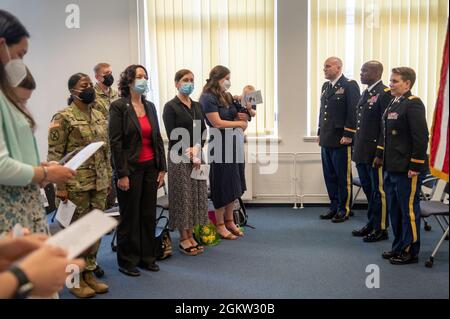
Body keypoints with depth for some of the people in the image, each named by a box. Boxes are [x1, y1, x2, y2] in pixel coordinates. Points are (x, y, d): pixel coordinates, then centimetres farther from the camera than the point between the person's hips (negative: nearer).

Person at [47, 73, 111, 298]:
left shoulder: (99, 116, 11)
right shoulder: (63, 117, -9)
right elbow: (55, 154, -12)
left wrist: (109, 178, 14)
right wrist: (60, 186, -16)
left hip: (99, 183, 7)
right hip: (76, 184, -6)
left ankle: (89, 274, 25)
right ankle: (75, 279, 18)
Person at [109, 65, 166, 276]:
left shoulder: (150, 107, 11)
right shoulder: (119, 107, -8)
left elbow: (158, 138, 12)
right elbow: (115, 142, -12)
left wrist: (162, 168, 7)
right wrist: (122, 174, -15)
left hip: (150, 168, 6)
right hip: (131, 169, -6)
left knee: (149, 215, 11)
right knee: (129, 217, 6)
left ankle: (147, 257, 25)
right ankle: (127, 261, 20)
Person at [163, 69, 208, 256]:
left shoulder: (197, 106, 13)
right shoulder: (170, 107, -5)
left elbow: (203, 131, 8)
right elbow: (172, 136, -11)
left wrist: (196, 149, -9)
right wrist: (189, 154, -13)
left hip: (197, 156, 6)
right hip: (179, 158, -6)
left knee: (197, 196, 8)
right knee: (182, 196, -1)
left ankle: (190, 235, 18)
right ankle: (183, 239, 9)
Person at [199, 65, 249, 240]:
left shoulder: (226, 97, 13)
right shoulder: (208, 98, -11)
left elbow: (235, 116, 20)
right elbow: (217, 123, -18)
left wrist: (242, 117, -3)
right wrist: (239, 123, -9)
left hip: (231, 145, 8)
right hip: (217, 146, -8)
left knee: (233, 184, 11)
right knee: (221, 185, 1)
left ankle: (229, 221, 24)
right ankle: (220, 225, 14)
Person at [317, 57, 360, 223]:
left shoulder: (350, 85, -7)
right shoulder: (325, 86, 16)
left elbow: (353, 111, -13)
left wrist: (348, 135, -16)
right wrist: (320, 133, 14)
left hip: (341, 140, -7)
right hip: (326, 140, 7)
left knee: (343, 176, 2)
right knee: (329, 176, 12)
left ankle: (344, 210, 12)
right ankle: (334, 206, 23)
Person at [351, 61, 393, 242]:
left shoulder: (385, 93, -13)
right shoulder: (366, 93, 14)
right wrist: (357, 149, 15)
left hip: (376, 152, -9)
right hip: (363, 152, 9)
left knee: (379, 191, 3)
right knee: (368, 190, 18)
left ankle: (381, 229, 15)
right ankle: (371, 224, 31)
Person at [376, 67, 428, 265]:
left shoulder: (413, 104, -14)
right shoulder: (394, 104, 13)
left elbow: (421, 138, -18)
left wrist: (415, 166, -19)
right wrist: (381, 156, 17)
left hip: (406, 169, -9)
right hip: (392, 167, 9)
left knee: (409, 210, 2)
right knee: (394, 209, 16)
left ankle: (410, 252, 14)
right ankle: (399, 247, 29)